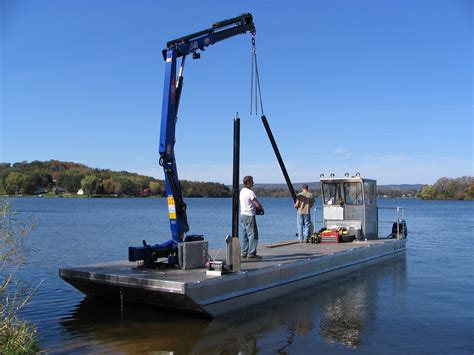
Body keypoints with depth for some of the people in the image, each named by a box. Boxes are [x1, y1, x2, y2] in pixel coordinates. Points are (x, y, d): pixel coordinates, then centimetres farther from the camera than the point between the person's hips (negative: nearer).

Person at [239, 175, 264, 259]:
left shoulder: (242, 191, 9)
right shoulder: (250, 192, -17)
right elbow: (257, 205, -17)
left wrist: (255, 207, 14)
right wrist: (262, 209, 2)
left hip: (243, 214, 9)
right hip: (249, 216, -9)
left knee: (245, 235, 14)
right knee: (253, 235, -4)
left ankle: (244, 252, 17)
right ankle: (251, 254, -3)